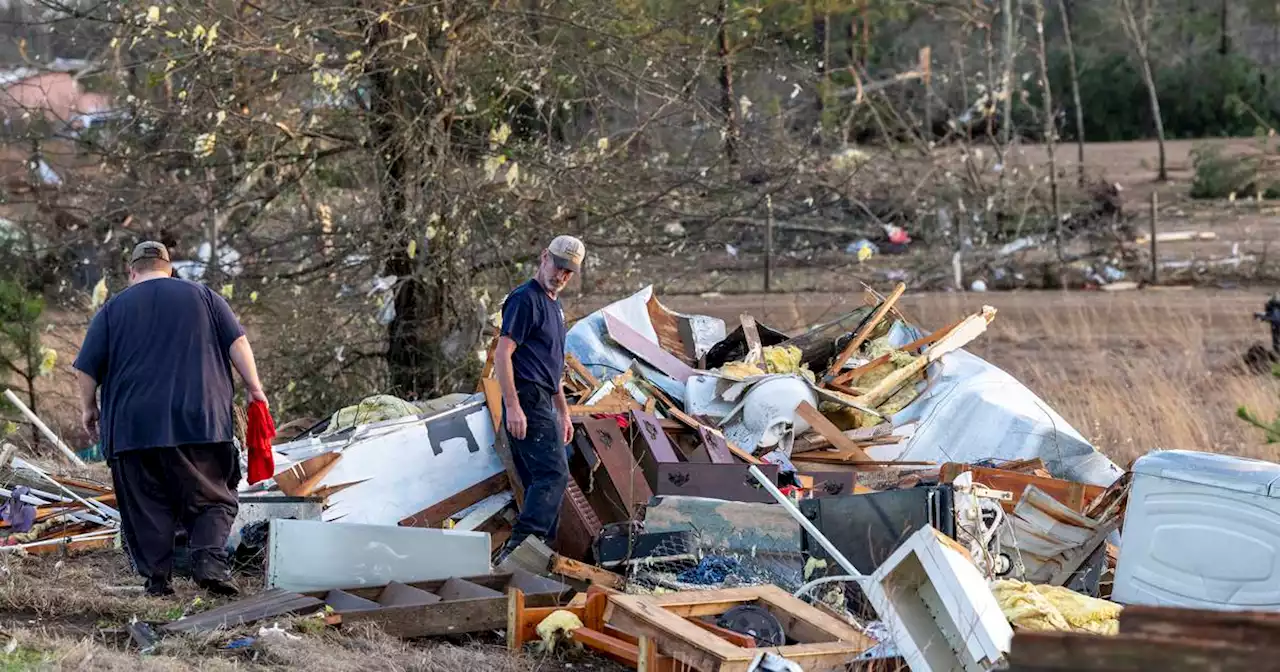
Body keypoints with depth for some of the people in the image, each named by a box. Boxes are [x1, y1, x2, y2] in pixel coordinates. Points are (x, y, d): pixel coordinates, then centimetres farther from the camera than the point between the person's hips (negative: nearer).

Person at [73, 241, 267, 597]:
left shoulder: (114, 308, 10)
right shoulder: (203, 296, 11)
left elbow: (86, 368, 9)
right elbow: (237, 343, 3)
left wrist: (89, 408, 22)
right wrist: (254, 387, 7)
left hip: (132, 428, 0)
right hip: (201, 421, 0)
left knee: (146, 507, 7)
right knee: (212, 500, 4)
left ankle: (155, 578, 0)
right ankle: (209, 560, -18)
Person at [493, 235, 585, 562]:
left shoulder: (553, 305, 23)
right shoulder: (525, 299, -8)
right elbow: (502, 353, -16)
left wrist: (563, 413, 29)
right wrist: (512, 406, -23)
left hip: (543, 404, 10)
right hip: (528, 402, -10)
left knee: (541, 482, 9)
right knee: (553, 475, -21)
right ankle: (521, 543, -31)